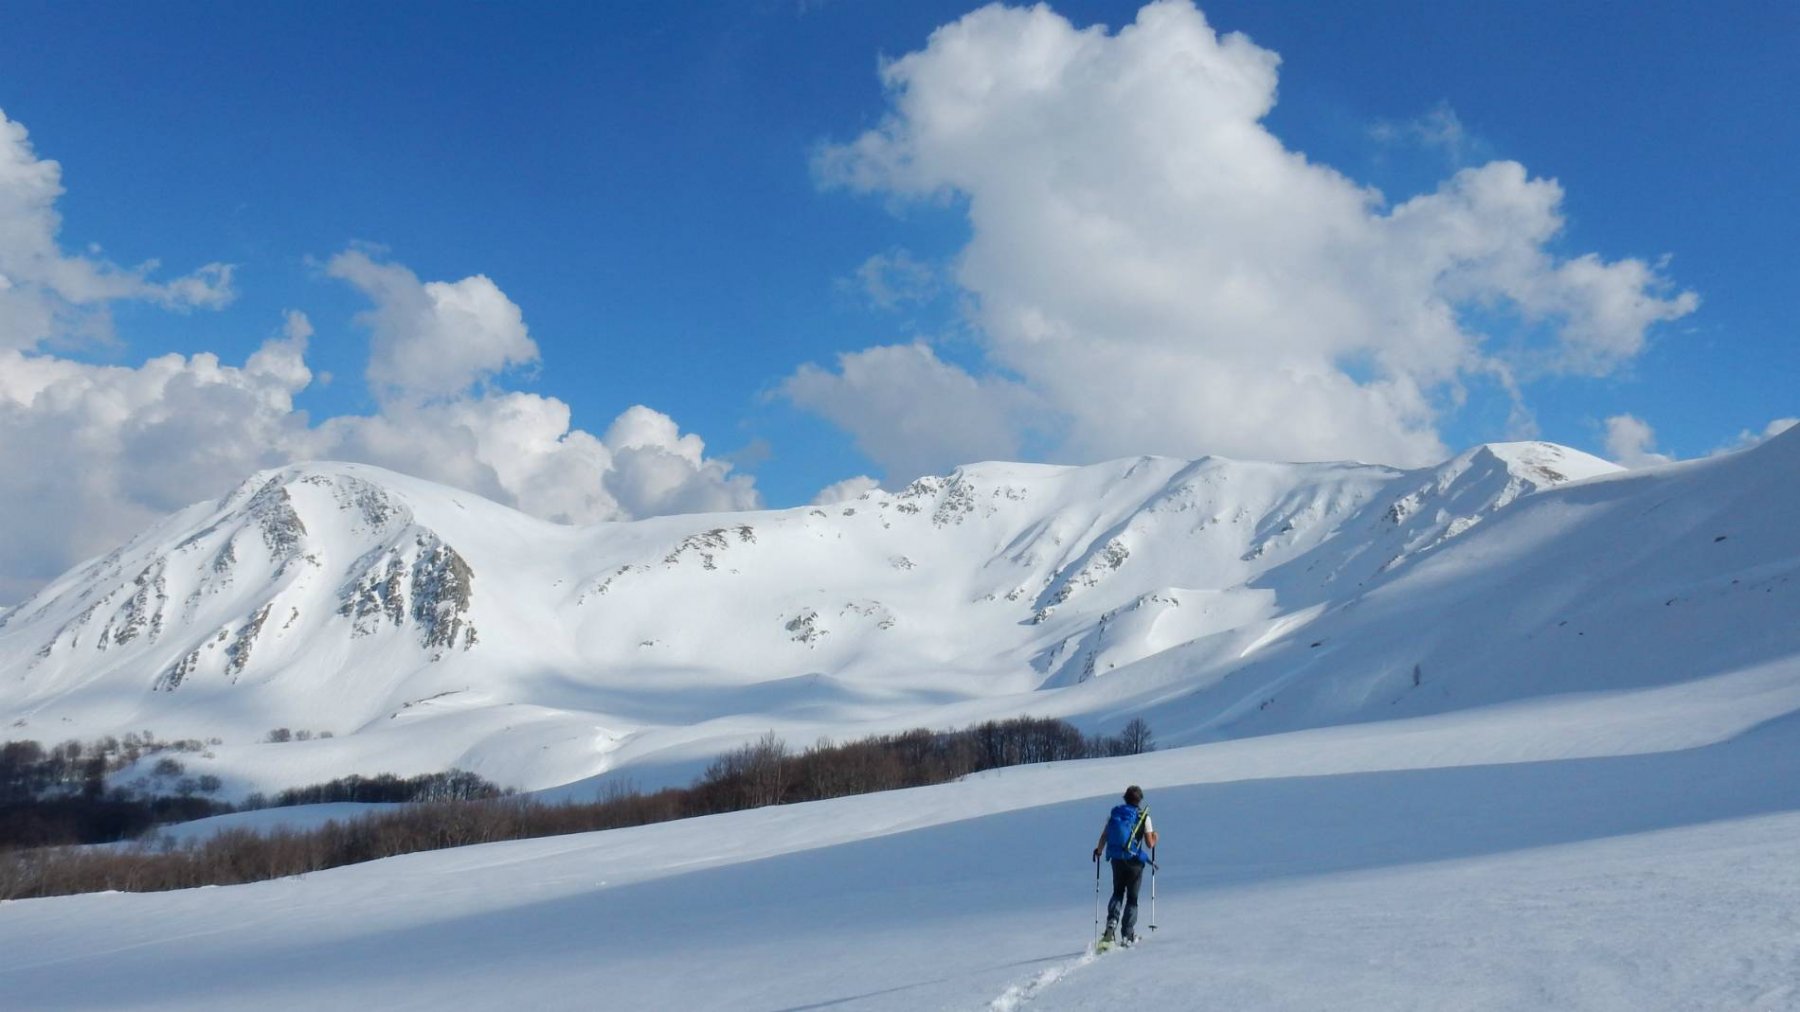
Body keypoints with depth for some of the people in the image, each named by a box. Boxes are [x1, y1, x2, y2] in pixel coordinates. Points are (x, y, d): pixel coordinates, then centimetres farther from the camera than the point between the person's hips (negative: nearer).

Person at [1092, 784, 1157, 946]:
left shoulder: (1113, 814, 3)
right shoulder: (1143, 817, -5)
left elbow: (1103, 837, 3)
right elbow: (1150, 844, -6)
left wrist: (1098, 851, 22)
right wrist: (1155, 838, 17)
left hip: (1116, 860, 3)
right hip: (1134, 861, -3)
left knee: (1117, 893, 19)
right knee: (1132, 898, 9)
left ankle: (1112, 922, -5)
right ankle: (1127, 935, 6)